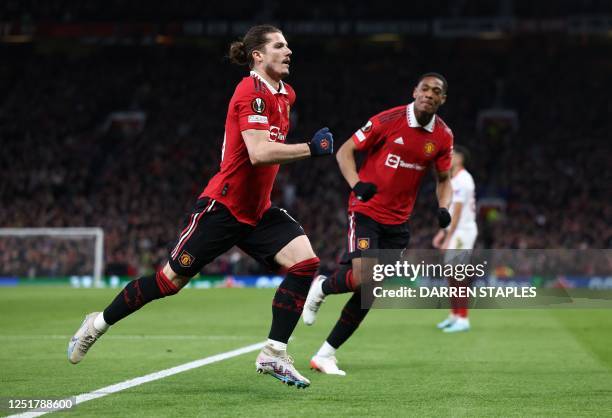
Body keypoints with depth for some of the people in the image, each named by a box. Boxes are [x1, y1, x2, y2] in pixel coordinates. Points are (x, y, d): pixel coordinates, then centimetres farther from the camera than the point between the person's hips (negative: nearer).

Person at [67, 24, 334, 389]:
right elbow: (258, 153, -31)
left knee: (305, 262, -14)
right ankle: (99, 324, 23)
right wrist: (311, 149, -28)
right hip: (223, 206, -8)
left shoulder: (285, 94, 9)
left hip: (258, 210, 8)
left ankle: (274, 355, -11)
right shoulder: (251, 92, -18)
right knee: (171, 280, 1)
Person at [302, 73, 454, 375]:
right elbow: (345, 151, -5)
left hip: (398, 221, 5)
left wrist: (443, 207, -6)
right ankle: (321, 288, 12)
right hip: (366, 210, -5)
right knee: (361, 278, -23)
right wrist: (357, 184, -22)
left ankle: (326, 354, 11)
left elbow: (444, 179, 14)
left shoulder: (443, 136, 1)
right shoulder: (388, 120, -12)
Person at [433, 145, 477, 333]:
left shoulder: (462, 180, -15)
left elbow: (457, 212, -19)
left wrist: (448, 238, -21)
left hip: (462, 231, -10)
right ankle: (454, 316, 21)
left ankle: (463, 319, -14)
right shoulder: (455, 180, 17)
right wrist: (442, 232, 21)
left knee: (458, 275, -12)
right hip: (455, 232, 10)